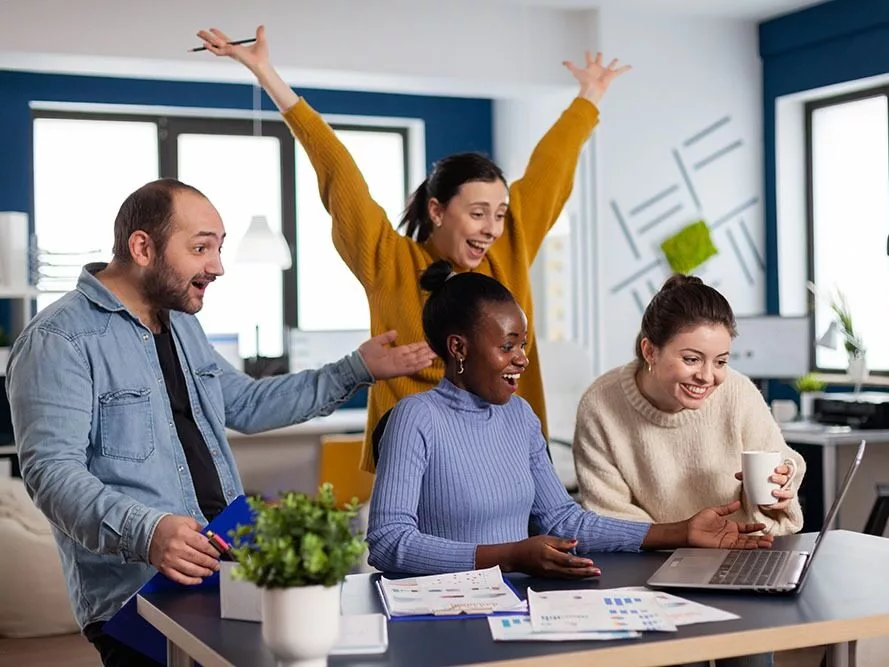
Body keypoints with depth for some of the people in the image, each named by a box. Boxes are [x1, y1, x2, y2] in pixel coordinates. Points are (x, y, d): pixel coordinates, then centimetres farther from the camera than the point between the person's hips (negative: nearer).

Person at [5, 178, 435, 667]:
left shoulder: (182, 324, 19)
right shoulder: (60, 339, -10)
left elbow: (246, 405, 28)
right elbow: (52, 470, -19)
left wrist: (355, 371, 22)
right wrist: (144, 531, -34)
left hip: (230, 574, 8)